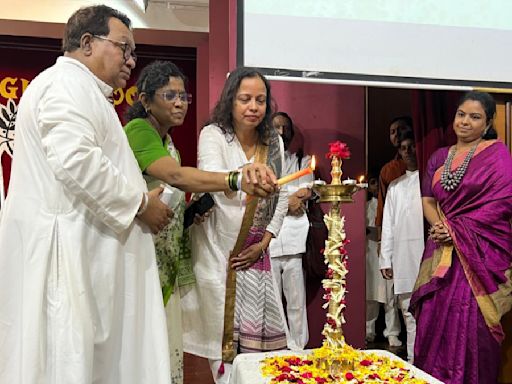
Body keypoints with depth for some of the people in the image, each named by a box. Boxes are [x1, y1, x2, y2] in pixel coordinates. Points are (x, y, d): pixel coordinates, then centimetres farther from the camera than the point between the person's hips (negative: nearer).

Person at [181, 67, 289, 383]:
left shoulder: (274, 142, 3)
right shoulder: (213, 135, -11)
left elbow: (282, 196, 8)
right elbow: (211, 178, -31)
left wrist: (264, 242, 0)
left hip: (255, 251, 4)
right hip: (217, 249, -4)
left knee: (260, 327, 6)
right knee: (225, 327, -2)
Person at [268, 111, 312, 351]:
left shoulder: (302, 160, 18)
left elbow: (305, 195, 4)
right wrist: (288, 201, -5)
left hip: (295, 240, 1)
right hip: (267, 240, -1)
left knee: (297, 302, 1)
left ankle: (298, 348, 7)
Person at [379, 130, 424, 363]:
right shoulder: (395, 186, 20)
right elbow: (388, 225, 16)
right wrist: (385, 259, 9)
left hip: (427, 254, -4)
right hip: (402, 258, 4)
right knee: (409, 313, 7)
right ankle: (413, 360, 14)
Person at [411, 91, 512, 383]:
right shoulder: (439, 157, 15)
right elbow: (428, 199, 13)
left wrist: (457, 228, -11)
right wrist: (439, 226, -8)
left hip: (482, 251, -4)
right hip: (443, 250, 5)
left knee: (471, 323, -6)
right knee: (435, 318, 3)